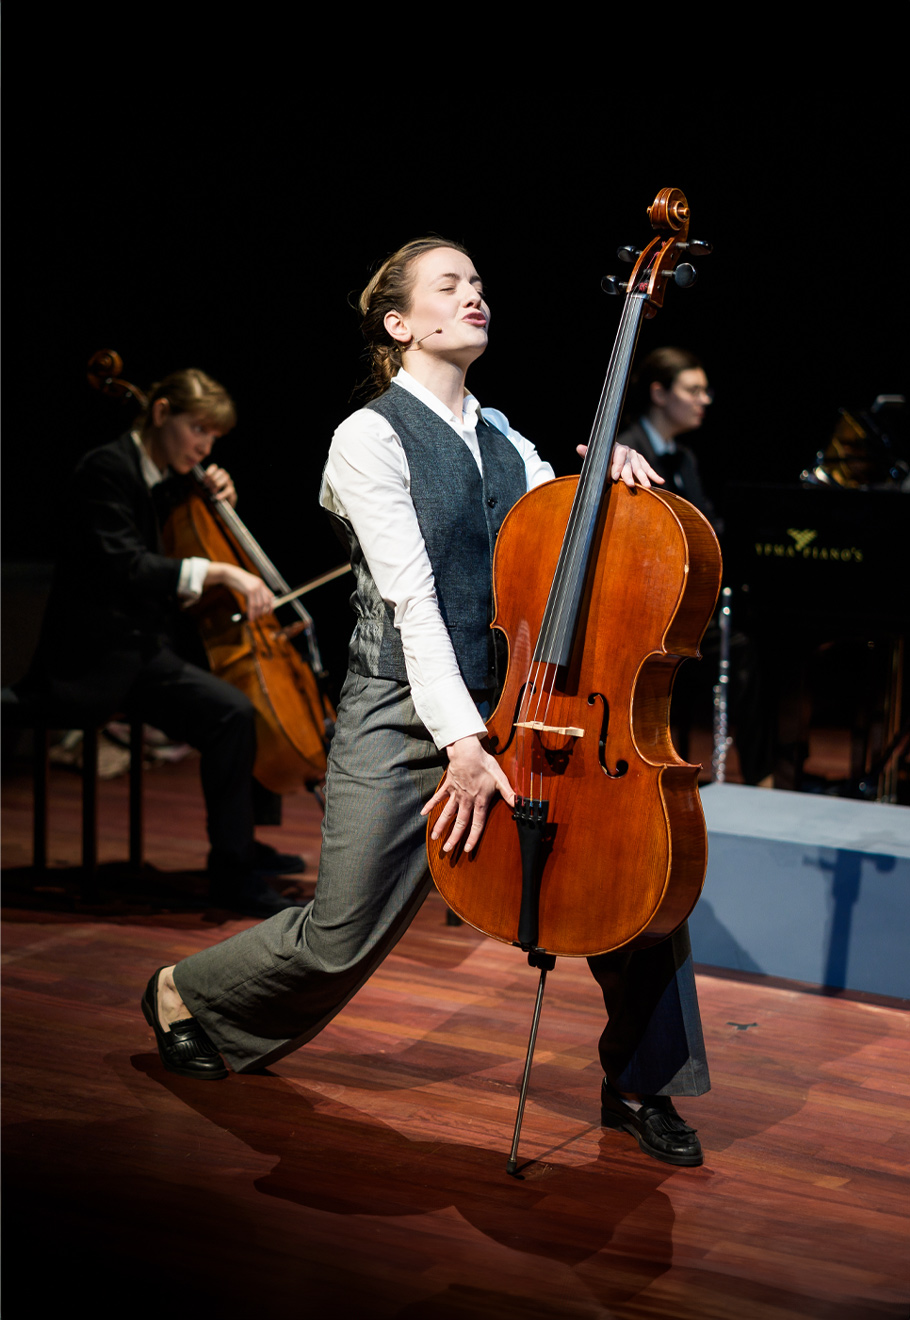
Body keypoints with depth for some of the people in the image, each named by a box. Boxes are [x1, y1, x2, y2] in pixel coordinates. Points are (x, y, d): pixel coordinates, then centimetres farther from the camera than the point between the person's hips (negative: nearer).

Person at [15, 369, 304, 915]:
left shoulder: (162, 479, 15)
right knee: (230, 710, -27)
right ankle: (232, 870, -16)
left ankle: (244, 843, 27)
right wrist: (217, 571, -33)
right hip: (105, 660, -11)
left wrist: (218, 501, 9)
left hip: (146, 646, 11)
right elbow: (121, 566, -27)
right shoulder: (107, 469, -13)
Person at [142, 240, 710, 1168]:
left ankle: (638, 1084, 11)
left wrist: (606, 475, -10)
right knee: (341, 941, 0)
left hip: (504, 707, 6)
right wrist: (463, 741, -25)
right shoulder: (370, 439, -9)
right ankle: (183, 994, 29)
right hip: (404, 718, -6)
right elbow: (413, 601, -18)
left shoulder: (501, 440, 12)